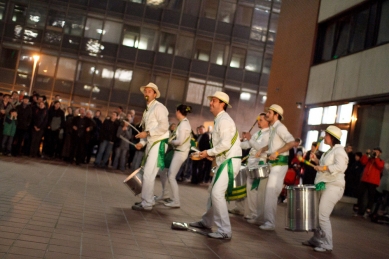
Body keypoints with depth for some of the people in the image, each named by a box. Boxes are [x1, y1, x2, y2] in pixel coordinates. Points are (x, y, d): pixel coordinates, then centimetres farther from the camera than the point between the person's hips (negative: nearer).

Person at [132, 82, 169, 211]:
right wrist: (142, 142, 5)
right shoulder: (147, 110, 18)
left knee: (148, 174, -11)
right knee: (148, 173, 11)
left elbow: (164, 126, -20)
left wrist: (147, 133, -20)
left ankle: (147, 204, -6)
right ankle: (148, 200, 21)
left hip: (159, 143, -9)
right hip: (151, 143, 9)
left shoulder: (159, 107, -9)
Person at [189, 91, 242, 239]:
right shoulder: (220, 120, 16)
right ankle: (207, 222, 31)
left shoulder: (224, 120, -14)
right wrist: (210, 154, 8)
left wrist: (209, 152, -14)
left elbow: (226, 144, -24)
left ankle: (225, 231, -10)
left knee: (217, 193, -15)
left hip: (230, 161, -10)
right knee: (213, 191, 17)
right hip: (225, 161, 10)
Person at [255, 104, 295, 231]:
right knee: (270, 192, 13)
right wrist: (262, 149, 12)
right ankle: (268, 219, 21)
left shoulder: (280, 127, -14)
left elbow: (292, 142, -24)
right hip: (273, 163, 10)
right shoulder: (272, 128, 15)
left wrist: (277, 153, -25)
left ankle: (270, 222, -7)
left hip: (279, 163, -10)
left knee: (271, 192, -11)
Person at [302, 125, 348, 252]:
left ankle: (326, 244, -3)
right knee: (316, 214, 12)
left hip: (333, 186, -10)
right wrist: (316, 160, 10)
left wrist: (323, 168, -27)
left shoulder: (339, 151, -11)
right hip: (323, 185, 10)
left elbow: (340, 167, -26)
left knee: (323, 215, -12)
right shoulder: (330, 150, 19)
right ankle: (316, 239, 23)